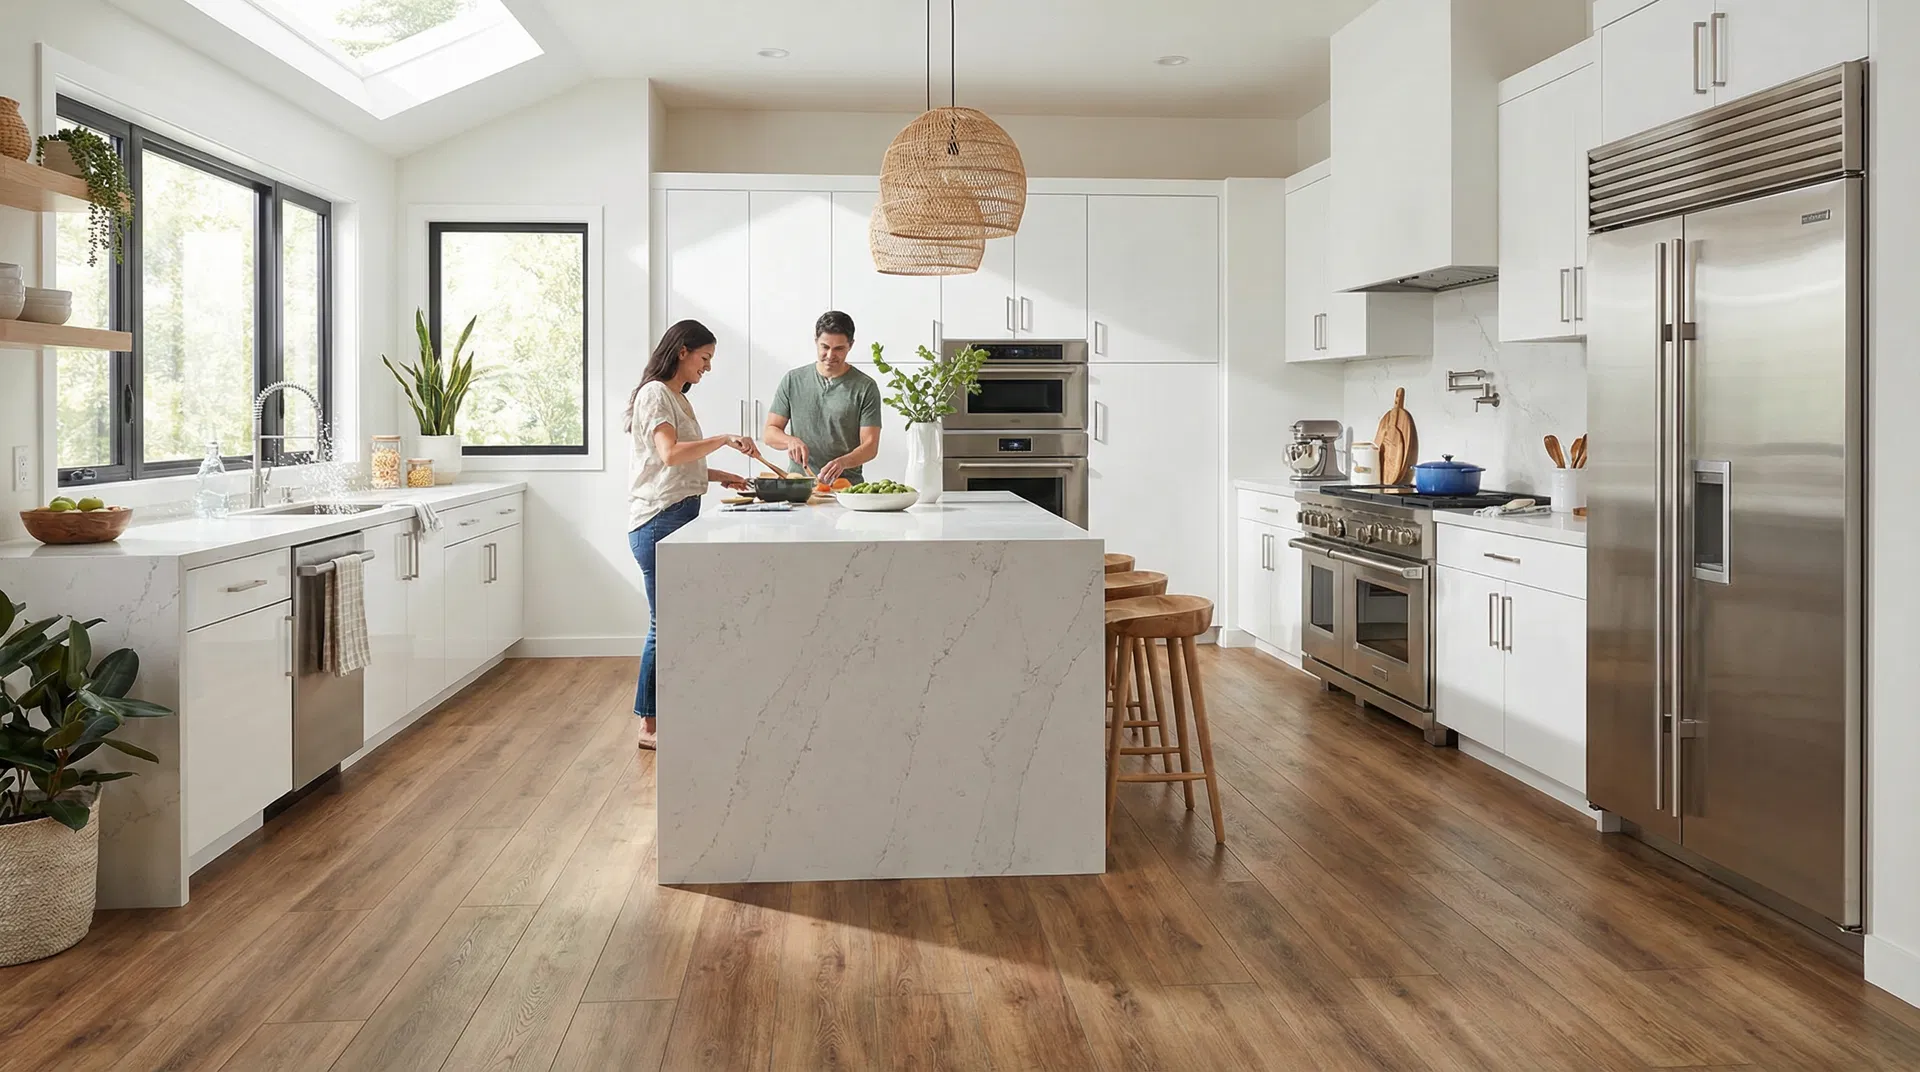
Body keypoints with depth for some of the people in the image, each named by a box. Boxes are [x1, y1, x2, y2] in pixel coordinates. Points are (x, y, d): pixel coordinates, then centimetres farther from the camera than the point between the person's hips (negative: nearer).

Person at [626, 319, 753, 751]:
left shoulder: (677, 398, 21)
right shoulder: (655, 394, -9)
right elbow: (670, 455, -23)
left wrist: (721, 476, 13)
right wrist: (724, 440, -22)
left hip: (679, 519, 10)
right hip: (658, 521, -10)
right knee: (664, 623, -6)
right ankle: (649, 726, 3)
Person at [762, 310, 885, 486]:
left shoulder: (865, 387, 2)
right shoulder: (792, 380, 9)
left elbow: (870, 445, -2)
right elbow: (769, 433, 11)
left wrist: (843, 462, -21)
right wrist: (791, 441, -10)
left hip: (846, 485, -1)